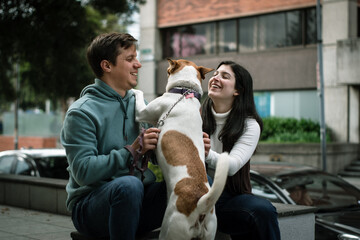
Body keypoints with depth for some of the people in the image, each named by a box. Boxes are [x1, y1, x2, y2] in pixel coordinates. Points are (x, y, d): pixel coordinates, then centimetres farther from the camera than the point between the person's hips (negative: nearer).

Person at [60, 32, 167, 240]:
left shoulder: (138, 103, 12)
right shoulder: (81, 113, -8)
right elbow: (83, 171, -17)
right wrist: (131, 152, -23)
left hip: (138, 199, 5)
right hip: (89, 204, -5)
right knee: (129, 184, -37)